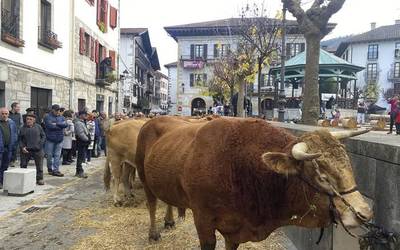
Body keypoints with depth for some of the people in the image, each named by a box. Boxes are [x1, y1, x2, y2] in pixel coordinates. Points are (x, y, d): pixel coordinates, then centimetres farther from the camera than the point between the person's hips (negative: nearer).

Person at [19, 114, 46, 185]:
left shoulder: (38, 127, 2)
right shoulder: (23, 128, 4)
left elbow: (43, 136, 7)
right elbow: (20, 139, 7)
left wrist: (40, 144, -5)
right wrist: (22, 147, -7)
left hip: (37, 150, -1)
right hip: (26, 150, 1)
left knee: (39, 166, 3)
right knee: (23, 165, 8)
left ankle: (39, 179, 14)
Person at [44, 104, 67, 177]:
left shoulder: (61, 117, 11)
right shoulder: (48, 117, -2)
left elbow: (66, 124, -5)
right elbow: (50, 126, -17)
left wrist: (56, 123, -14)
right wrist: (60, 126, -8)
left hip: (59, 139, 3)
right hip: (50, 139, -3)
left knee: (57, 155, 1)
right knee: (49, 155, 6)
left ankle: (56, 170, 4)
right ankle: (50, 168, 25)